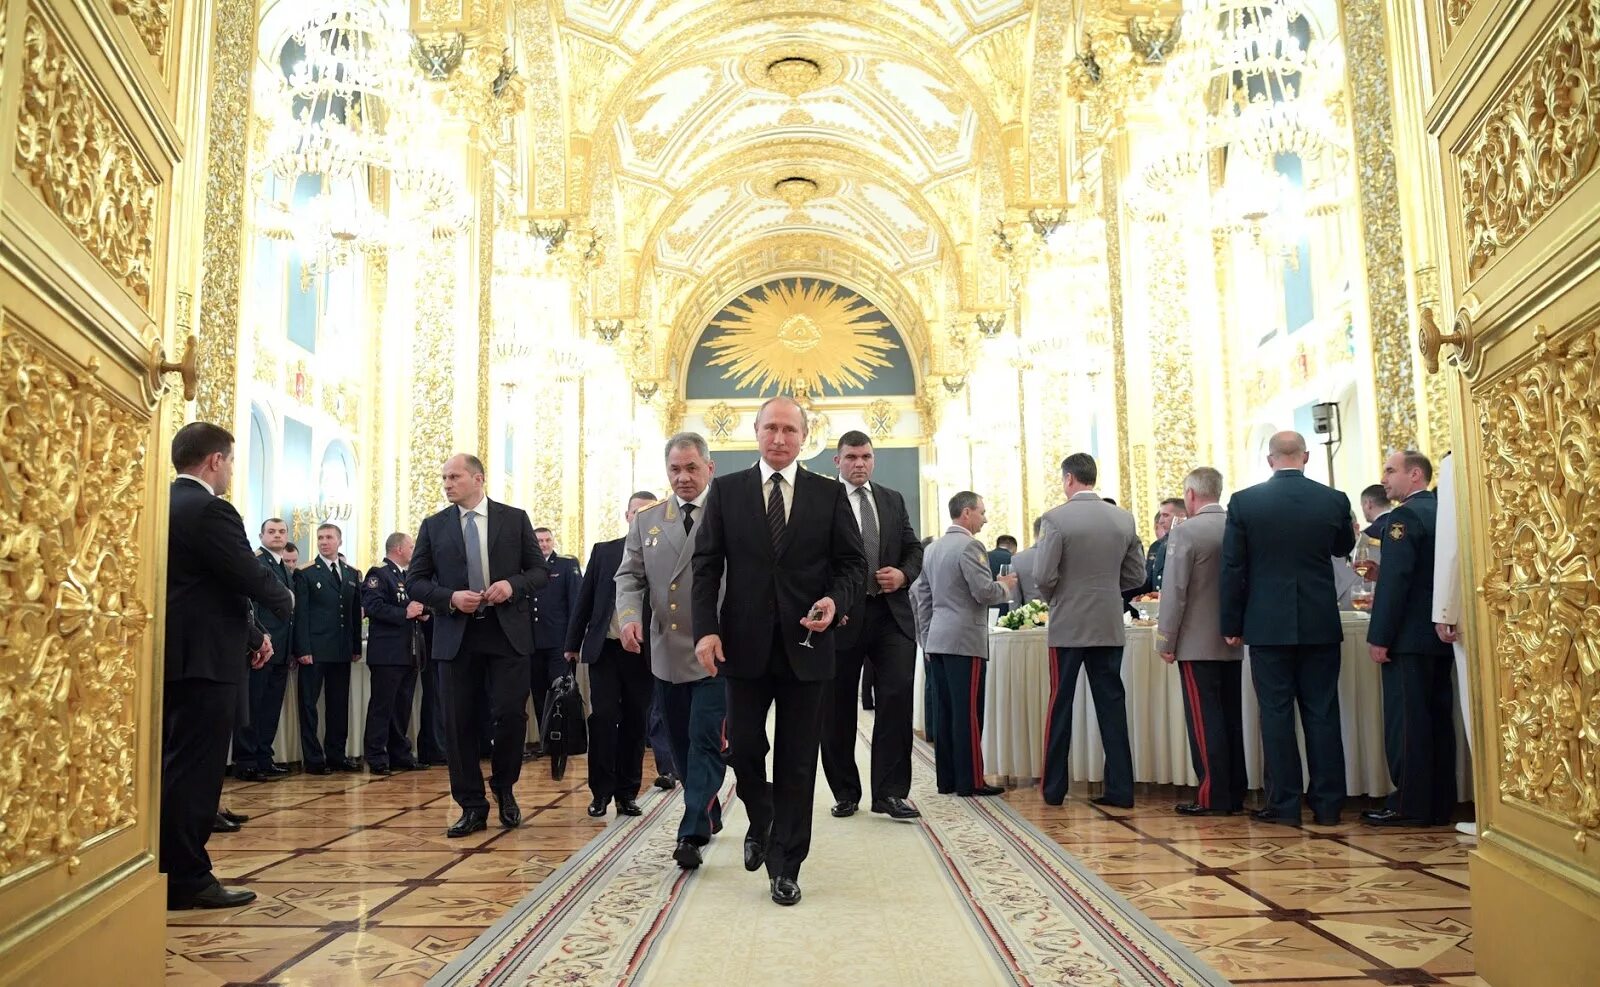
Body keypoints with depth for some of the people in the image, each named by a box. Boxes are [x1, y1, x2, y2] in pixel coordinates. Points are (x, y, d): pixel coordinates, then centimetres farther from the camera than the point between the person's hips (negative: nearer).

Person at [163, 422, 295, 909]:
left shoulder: (166, 504, 13)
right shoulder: (209, 510, -17)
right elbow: (254, 578, -18)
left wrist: (252, 632, 17)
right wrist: (286, 600, 3)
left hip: (174, 656, 10)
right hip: (204, 659, -10)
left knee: (176, 767, 16)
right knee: (195, 771, -3)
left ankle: (170, 870, 25)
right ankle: (187, 878, 5)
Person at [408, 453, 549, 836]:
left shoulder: (515, 518, 5)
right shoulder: (434, 526, 8)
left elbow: (540, 570, 7)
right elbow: (416, 583, 7)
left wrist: (514, 585, -13)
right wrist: (450, 598, -11)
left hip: (507, 633, -1)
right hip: (456, 636, 2)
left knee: (510, 715, -6)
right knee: (460, 724, 3)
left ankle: (503, 788, 21)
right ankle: (472, 807, 15)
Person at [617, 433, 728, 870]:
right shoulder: (646, 520, 11)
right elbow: (629, 576, 9)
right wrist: (630, 616, -10)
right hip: (666, 653, 5)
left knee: (706, 742, -7)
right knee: (681, 745, 15)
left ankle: (692, 834, -2)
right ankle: (707, 815, 32)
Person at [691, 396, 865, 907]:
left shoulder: (830, 493, 4)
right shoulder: (726, 490, 5)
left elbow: (853, 562, 5)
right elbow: (706, 565, 2)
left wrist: (835, 601, -15)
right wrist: (706, 628, -10)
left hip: (805, 644, 0)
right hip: (745, 643, 1)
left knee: (798, 762, 5)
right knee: (743, 748, 7)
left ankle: (785, 867, 18)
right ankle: (761, 823, 38)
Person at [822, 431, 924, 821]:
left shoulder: (893, 500, 15)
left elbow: (914, 548, 16)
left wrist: (904, 574, -5)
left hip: (891, 615, 3)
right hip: (842, 616, -3)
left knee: (897, 698, -7)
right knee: (838, 710, 6)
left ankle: (890, 792, 1)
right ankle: (845, 793, 20)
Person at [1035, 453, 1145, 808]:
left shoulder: (1056, 518, -11)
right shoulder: (1124, 519, 3)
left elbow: (1044, 576, -14)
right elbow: (1136, 575, 7)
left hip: (1068, 626, -3)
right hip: (1110, 626, 3)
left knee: (1060, 705, 6)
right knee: (1112, 704, 8)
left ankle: (1053, 788, 13)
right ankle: (1120, 789, 9)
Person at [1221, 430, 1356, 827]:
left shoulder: (1244, 502, -6)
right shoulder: (1334, 500, -1)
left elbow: (1232, 568, -4)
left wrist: (1232, 624, 3)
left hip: (1268, 625, -2)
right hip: (1320, 624, 2)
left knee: (1276, 713, 3)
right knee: (1322, 713, 8)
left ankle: (1284, 805, 7)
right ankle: (1327, 804, 13)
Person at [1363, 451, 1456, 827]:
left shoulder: (1404, 517, -13)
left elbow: (1394, 581, -19)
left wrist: (1379, 637, -17)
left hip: (1410, 637, -9)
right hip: (1441, 633, 9)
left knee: (1407, 721, -4)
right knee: (1437, 718, 11)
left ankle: (1411, 805, 0)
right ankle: (1439, 803, 17)